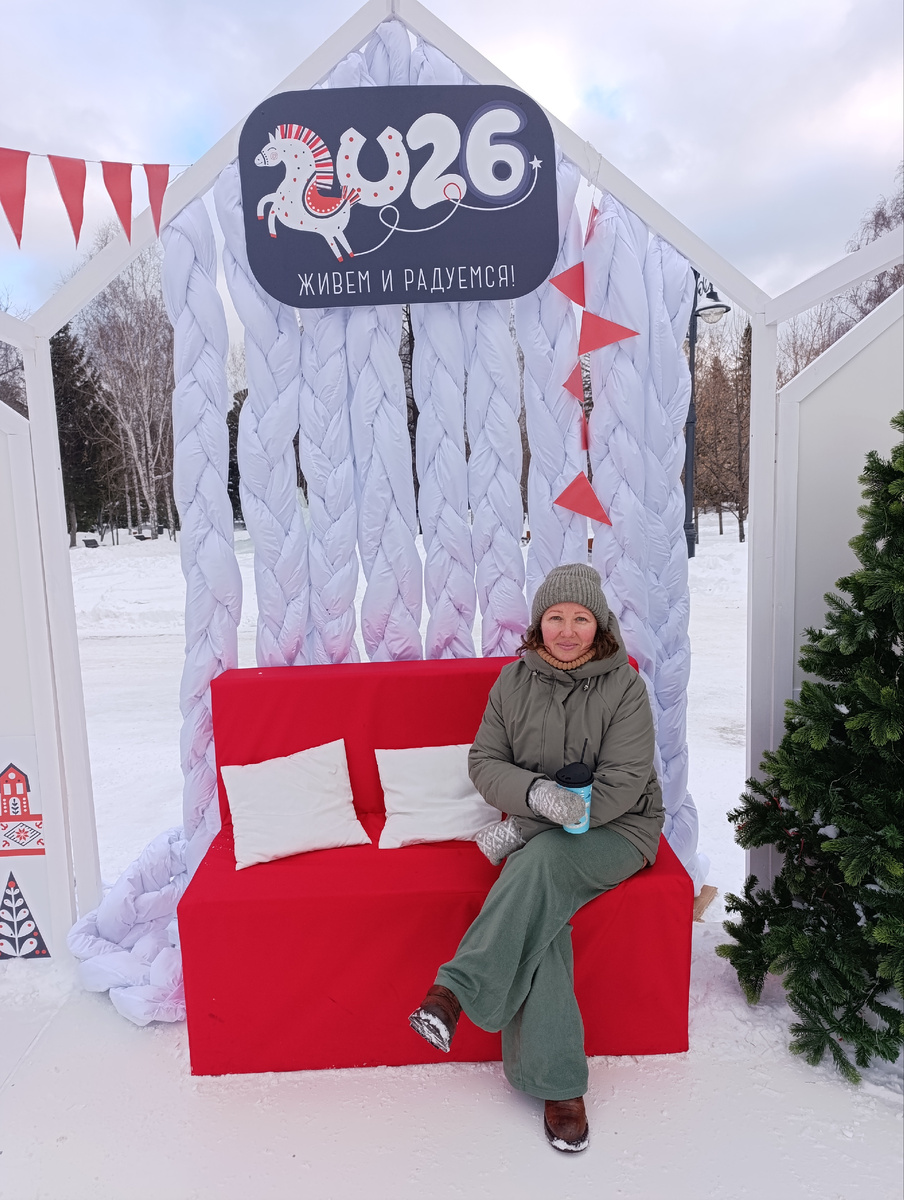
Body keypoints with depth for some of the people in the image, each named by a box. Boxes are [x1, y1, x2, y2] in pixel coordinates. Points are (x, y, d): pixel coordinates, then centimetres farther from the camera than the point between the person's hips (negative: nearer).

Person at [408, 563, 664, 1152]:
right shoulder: (514, 681, 2)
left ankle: (455, 993, -31)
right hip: (536, 832, 2)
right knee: (542, 912, -27)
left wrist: (525, 827, -20)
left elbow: (623, 783, -14)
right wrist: (536, 792, -23)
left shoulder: (625, 686, -8)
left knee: (543, 859, -33)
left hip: (618, 829, -2)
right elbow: (484, 761, 1)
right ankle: (559, 1084, -18)